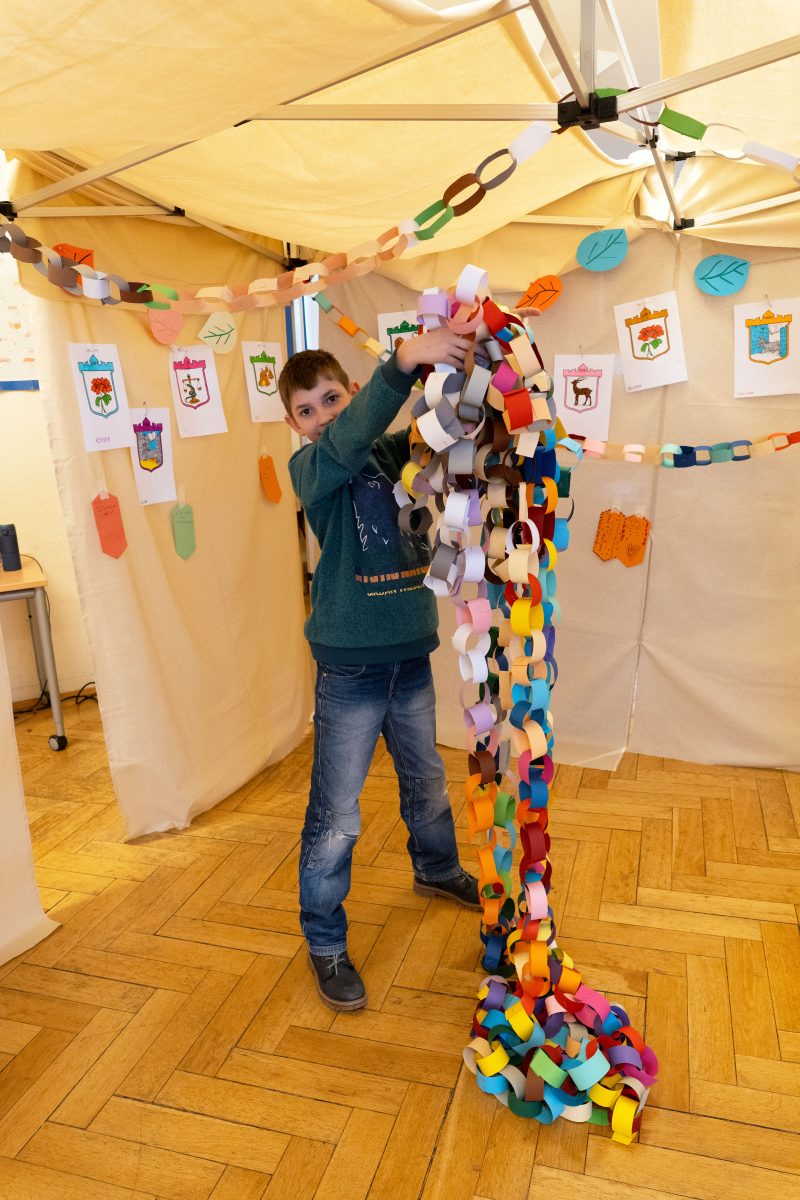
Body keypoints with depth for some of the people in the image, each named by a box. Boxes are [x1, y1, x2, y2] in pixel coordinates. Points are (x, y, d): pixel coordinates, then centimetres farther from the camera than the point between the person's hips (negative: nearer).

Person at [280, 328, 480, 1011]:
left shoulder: (395, 452, 6)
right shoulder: (311, 468, -10)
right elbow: (347, 443, -30)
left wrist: (454, 368, -20)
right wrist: (403, 362, -44)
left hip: (410, 655, 5)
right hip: (350, 667, -5)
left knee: (427, 781, 25)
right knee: (335, 818, 3)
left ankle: (437, 870, 52)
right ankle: (325, 944, 24)